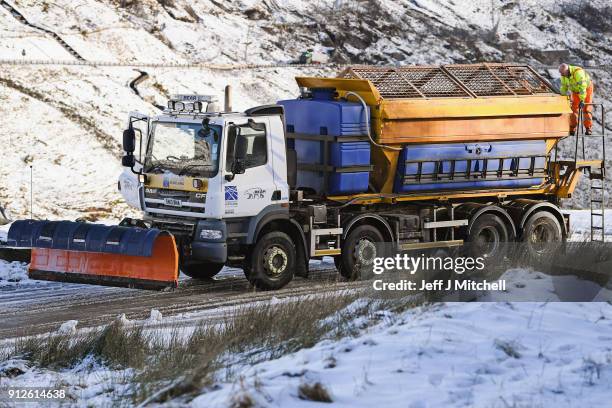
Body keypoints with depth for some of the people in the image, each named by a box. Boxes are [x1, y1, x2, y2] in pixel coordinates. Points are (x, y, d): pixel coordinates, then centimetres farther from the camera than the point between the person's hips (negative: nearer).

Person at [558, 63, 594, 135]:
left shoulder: (578, 72, -38)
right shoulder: (563, 74, -16)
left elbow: (582, 87, -42)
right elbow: (564, 87, -2)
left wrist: (582, 100, -46)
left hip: (586, 88, -6)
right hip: (575, 90, 6)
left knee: (586, 109, -11)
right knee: (573, 109, -2)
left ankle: (588, 129, -4)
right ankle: (572, 130, 0)